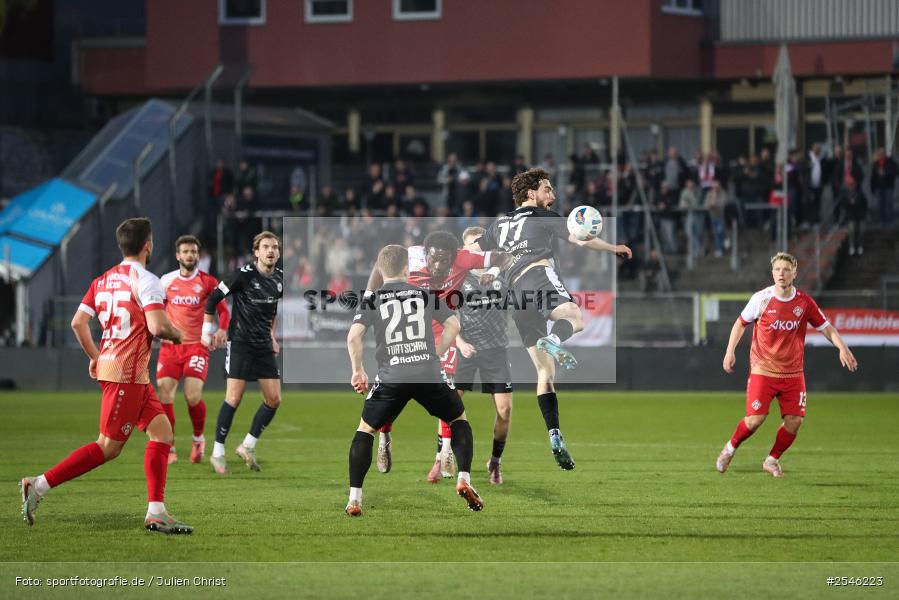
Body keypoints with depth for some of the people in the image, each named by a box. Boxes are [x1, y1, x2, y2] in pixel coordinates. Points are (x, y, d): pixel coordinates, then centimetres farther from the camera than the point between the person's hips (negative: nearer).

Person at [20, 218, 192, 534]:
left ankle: (156, 513, 5)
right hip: (127, 373, -9)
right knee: (109, 447, -6)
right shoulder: (146, 280, -12)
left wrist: (95, 357, 21)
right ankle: (39, 485, -6)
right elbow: (157, 326, -22)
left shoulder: (103, 280, 12)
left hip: (108, 363, 9)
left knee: (162, 432, 9)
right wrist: (177, 335, 0)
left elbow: (78, 322, 9)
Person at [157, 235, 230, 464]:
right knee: (164, 395, -10)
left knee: (193, 395, -16)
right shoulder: (167, 280, 7)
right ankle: (169, 449, 2)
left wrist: (222, 330, -14)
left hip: (197, 345, -2)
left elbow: (223, 310, 5)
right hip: (170, 345, 2)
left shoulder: (208, 282, 1)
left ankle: (198, 439, 13)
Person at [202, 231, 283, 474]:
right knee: (234, 399, -9)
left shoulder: (279, 278, 5)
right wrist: (208, 330, -4)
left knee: (274, 400, 1)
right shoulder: (244, 274, -14)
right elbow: (213, 298, -7)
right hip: (240, 343, -6)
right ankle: (218, 453, 1)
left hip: (264, 345, 6)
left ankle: (248, 446, 15)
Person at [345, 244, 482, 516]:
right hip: (429, 374, 1)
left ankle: (354, 499, 4)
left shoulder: (372, 300, 6)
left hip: (391, 377, -1)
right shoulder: (426, 294, 12)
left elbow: (353, 336, -6)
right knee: (459, 420, 24)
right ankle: (464, 478, 6)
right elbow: (453, 325, 8)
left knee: (365, 429, 15)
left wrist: (358, 371, 6)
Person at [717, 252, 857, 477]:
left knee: (794, 420, -7)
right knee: (755, 419, -13)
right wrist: (730, 351, -3)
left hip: (793, 373, 2)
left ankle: (772, 460, 17)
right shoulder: (761, 299, -6)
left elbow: (826, 328, 7)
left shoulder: (804, 302, -2)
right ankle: (730, 449, 15)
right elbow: (741, 323, 7)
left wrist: (842, 347, -10)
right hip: (763, 371, -2)